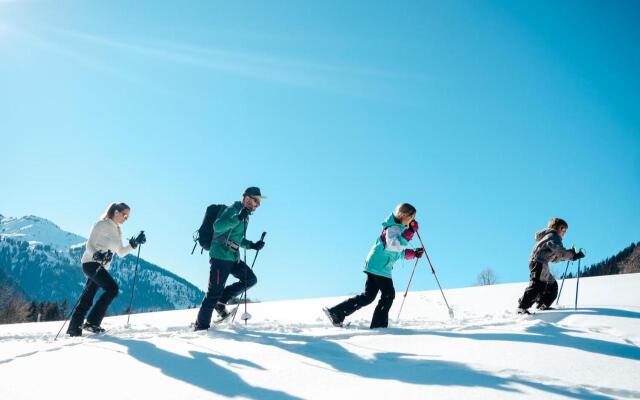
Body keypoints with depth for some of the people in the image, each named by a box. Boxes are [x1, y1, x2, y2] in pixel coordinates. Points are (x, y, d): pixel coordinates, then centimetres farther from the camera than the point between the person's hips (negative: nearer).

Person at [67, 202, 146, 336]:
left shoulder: (117, 231, 17)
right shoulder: (101, 225, -7)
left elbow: (121, 252, 17)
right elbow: (89, 246, -11)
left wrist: (134, 244, 4)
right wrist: (96, 254, -32)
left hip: (102, 267, 8)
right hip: (91, 263, -8)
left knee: (86, 300, 8)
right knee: (112, 288, -21)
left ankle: (74, 328, 13)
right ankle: (92, 322, -18)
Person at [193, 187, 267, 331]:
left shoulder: (245, 216, 17)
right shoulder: (232, 210, -12)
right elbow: (217, 227, -29)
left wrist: (252, 245, 12)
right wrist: (238, 218, -35)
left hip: (233, 258, 9)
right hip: (220, 257, -9)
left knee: (251, 279, 4)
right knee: (215, 292, -6)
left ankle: (220, 302, 10)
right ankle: (201, 326, 3)